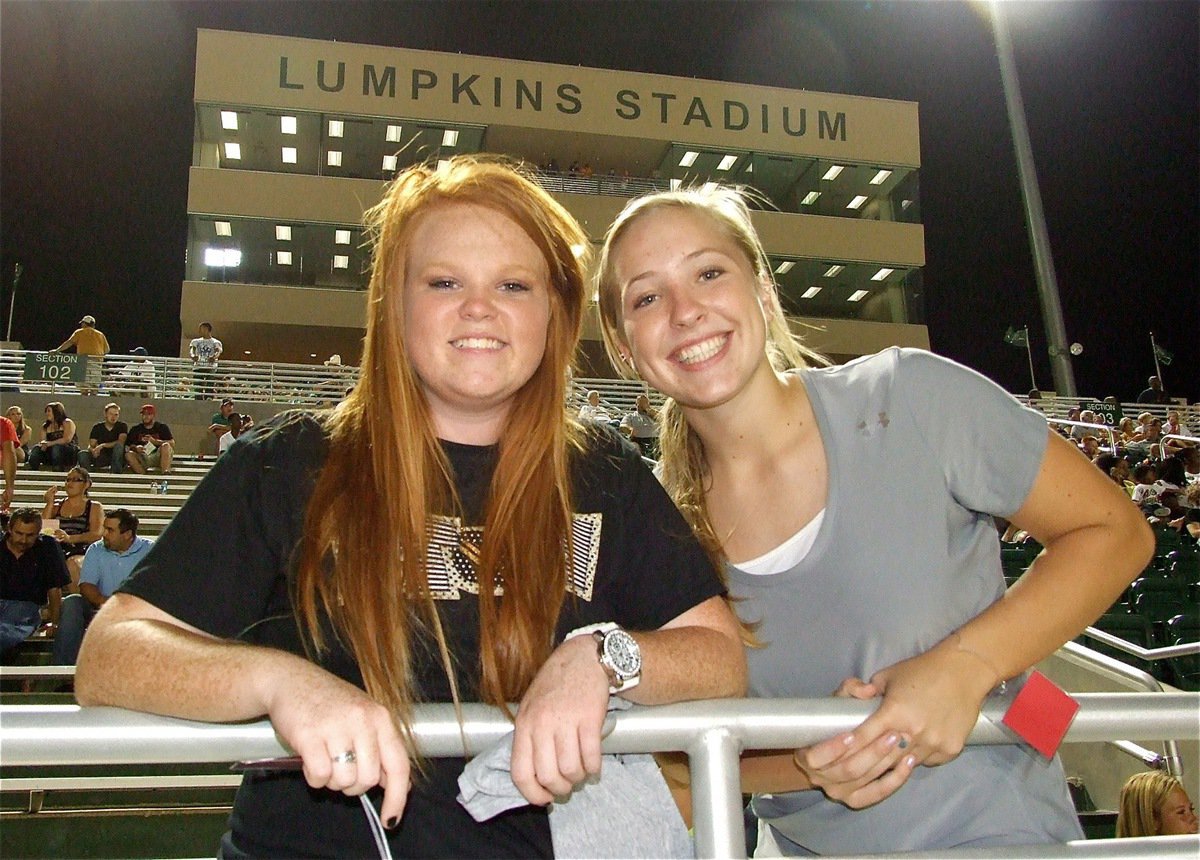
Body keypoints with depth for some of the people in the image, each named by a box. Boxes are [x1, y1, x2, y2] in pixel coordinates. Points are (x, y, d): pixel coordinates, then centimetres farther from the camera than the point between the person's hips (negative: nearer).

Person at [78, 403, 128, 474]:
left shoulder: (122, 426, 0)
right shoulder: (97, 427, 8)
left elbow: (121, 442, -17)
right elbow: (90, 446, 0)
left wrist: (103, 445, -24)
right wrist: (93, 451, -24)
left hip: (117, 458, -3)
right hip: (102, 458, 3)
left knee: (118, 446, -33)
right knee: (82, 454, -20)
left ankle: (116, 473, -33)